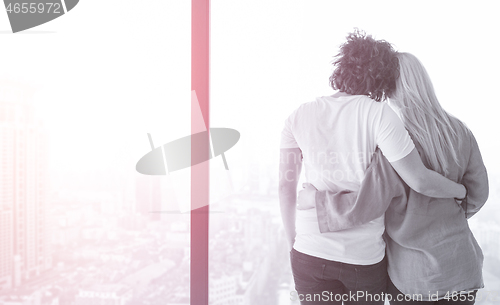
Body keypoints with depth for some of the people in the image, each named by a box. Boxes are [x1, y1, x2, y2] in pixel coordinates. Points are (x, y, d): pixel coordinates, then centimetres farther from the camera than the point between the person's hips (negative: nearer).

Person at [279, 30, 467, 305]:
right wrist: (462, 190, 7)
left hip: (309, 254, 2)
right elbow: (420, 181, -14)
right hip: (364, 256, -2)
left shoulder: (299, 116, -2)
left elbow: (286, 186, -1)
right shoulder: (377, 114, -12)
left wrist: (292, 244, 9)